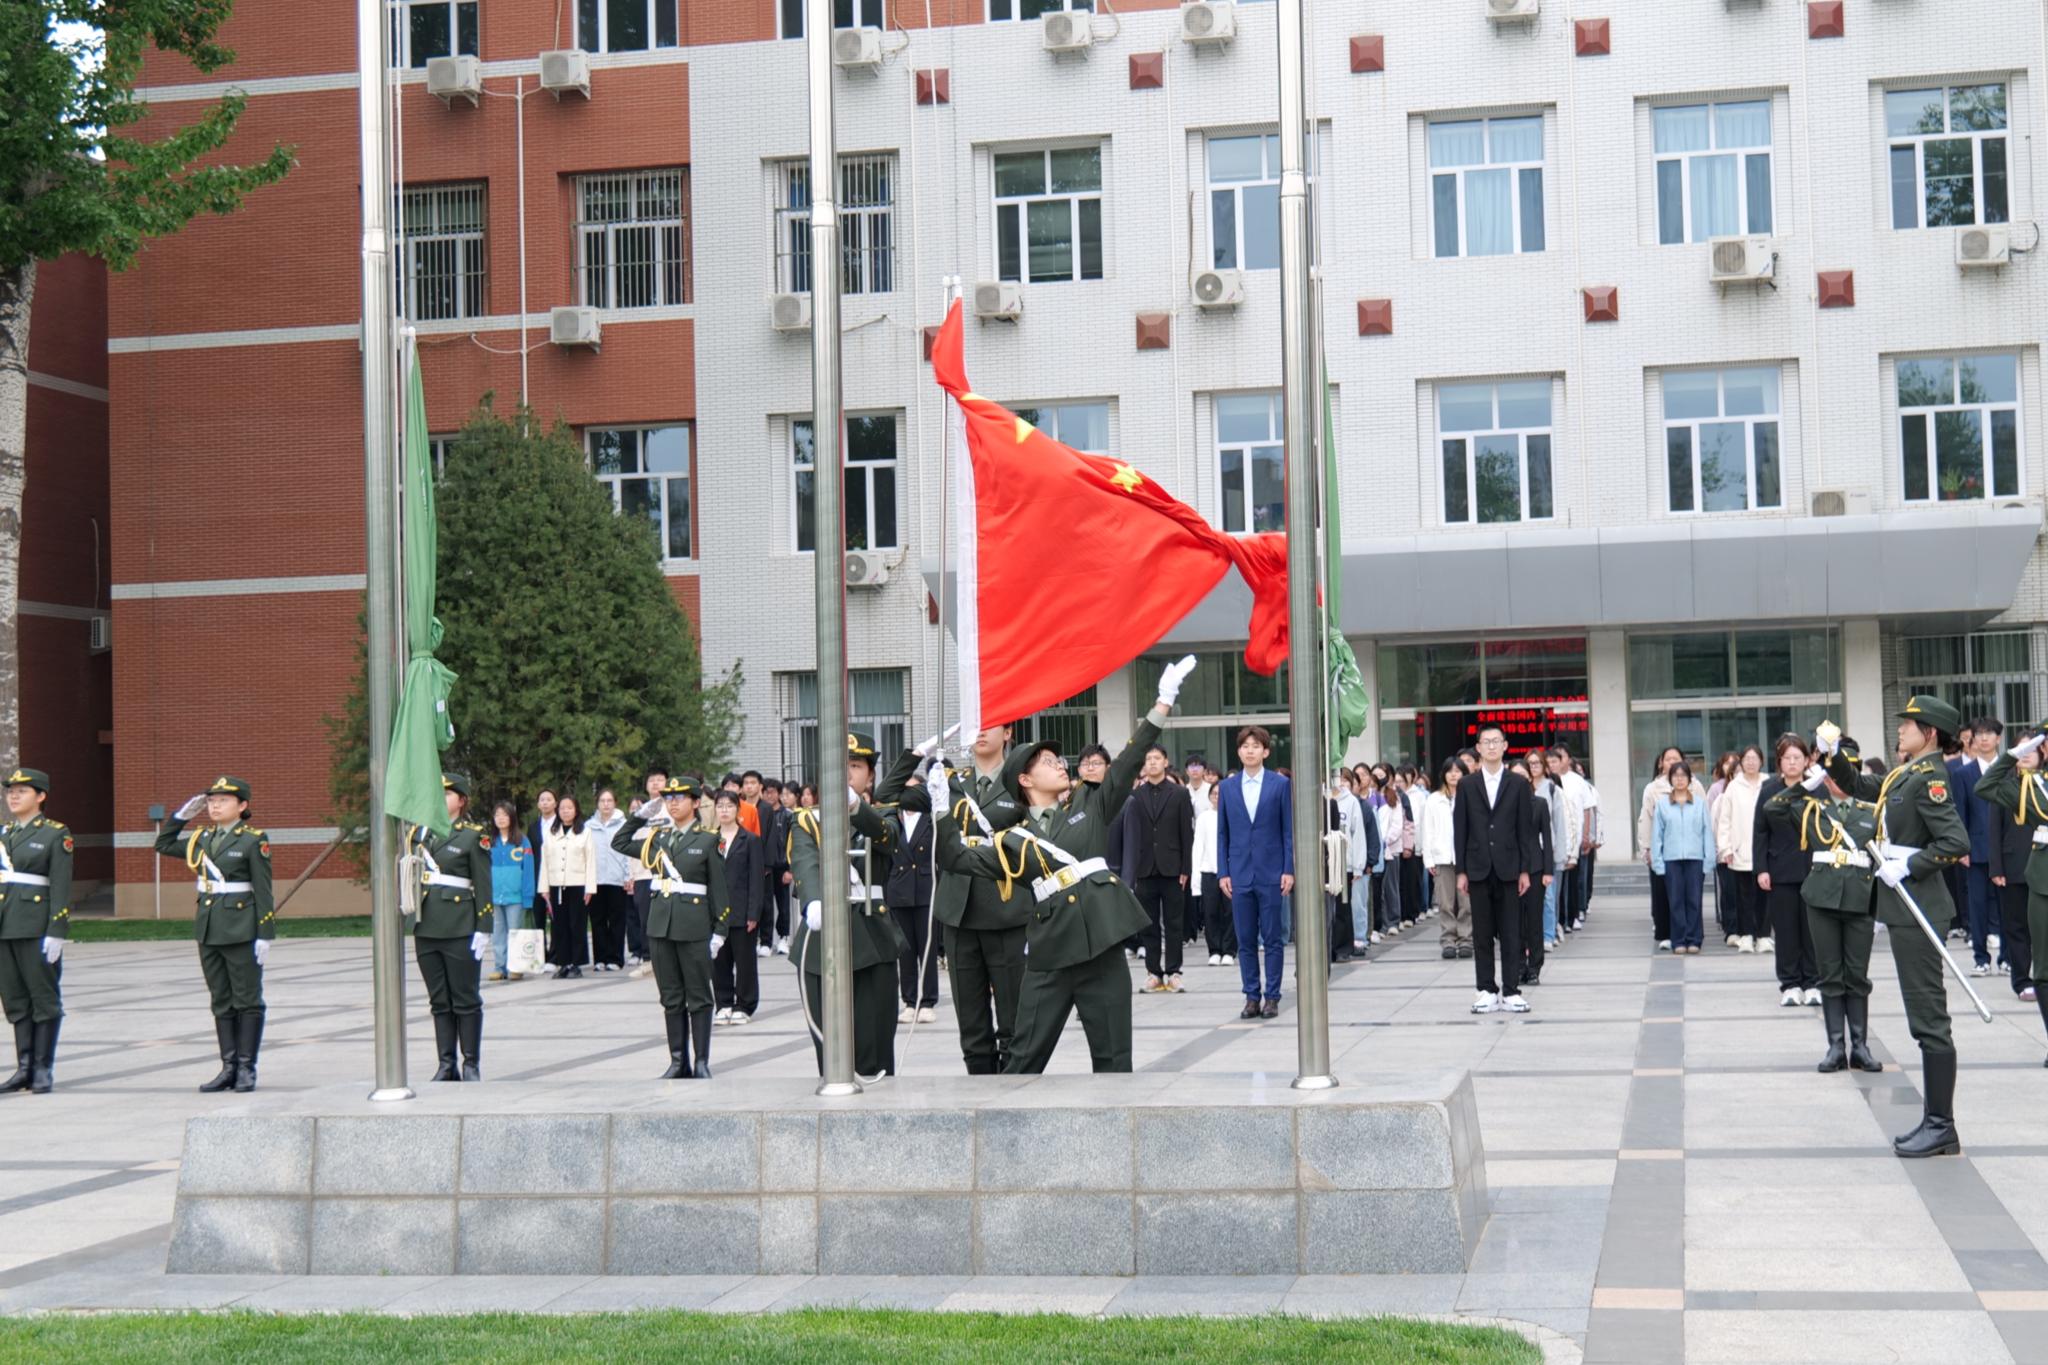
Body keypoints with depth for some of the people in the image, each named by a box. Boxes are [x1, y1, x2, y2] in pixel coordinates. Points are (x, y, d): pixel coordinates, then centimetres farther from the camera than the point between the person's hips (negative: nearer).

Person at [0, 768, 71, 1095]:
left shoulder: (56, 835, -3)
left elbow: (61, 888, -8)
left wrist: (56, 932, -15)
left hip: (36, 927, -6)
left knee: (44, 997, 0)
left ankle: (44, 1070, 4)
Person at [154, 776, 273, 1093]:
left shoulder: (254, 841, -5)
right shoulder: (202, 839, 11)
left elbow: (263, 891, -8)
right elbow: (163, 844, 24)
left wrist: (265, 935, -12)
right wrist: (183, 815, 12)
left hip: (241, 932, -6)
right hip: (208, 930, 6)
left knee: (247, 1000, 0)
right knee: (221, 1002, 9)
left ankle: (247, 1069, 4)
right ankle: (229, 1067, 13)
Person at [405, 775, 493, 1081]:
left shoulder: (474, 836, -2)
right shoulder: (419, 833, 11)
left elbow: (484, 886, -4)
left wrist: (483, 930, -9)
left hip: (460, 930, -5)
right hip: (426, 927, 5)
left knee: (465, 1000, 1)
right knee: (439, 1001, 8)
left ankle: (472, 1065, 8)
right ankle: (446, 1064, 13)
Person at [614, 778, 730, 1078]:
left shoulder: (707, 840, 0)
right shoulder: (657, 837, 11)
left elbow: (718, 888, -1)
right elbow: (619, 842, 24)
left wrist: (719, 932, -5)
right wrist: (641, 815, 13)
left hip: (694, 927, -4)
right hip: (660, 925, 4)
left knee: (698, 997, 1)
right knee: (671, 998, 7)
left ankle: (702, 1062, 6)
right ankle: (678, 1061, 13)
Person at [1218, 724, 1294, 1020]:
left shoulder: (1280, 784, 1)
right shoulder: (1228, 786, 7)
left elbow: (1289, 830, 1)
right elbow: (1222, 833, 9)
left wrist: (1289, 870, -6)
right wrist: (1223, 872, 2)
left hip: (1271, 873, -2)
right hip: (1240, 873, 2)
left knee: (1273, 938, 2)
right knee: (1245, 940, 5)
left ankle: (1272, 997, 8)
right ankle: (1251, 996, 11)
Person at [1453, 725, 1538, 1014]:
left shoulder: (1518, 783, 4)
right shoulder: (1467, 785, 6)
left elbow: (1526, 828, 3)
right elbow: (1460, 829, 5)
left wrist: (1524, 870, -3)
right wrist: (1461, 871, 0)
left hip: (1508, 868, -1)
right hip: (1478, 868, 1)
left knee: (1511, 933, 0)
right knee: (1482, 934, 4)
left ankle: (1511, 991, 4)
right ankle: (1486, 991, 8)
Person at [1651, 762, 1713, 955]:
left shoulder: (1699, 803, 4)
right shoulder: (1662, 804, 4)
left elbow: (1707, 831, 4)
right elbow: (1657, 834, 4)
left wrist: (1708, 860, -2)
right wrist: (1657, 861, -1)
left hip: (1695, 858, 0)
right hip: (1671, 859, 0)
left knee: (1694, 900, 2)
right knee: (1676, 901, 3)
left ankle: (1694, 939, 9)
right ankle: (1679, 941, 8)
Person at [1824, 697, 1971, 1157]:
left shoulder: (1929, 778, -15)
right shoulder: (1905, 774, 11)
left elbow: (1956, 843, -24)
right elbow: (1861, 788, 28)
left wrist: (1907, 867, -20)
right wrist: (1835, 754, 15)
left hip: (1918, 910, -10)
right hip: (1905, 908, 10)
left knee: (1929, 1019, -4)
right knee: (1925, 1019, 13)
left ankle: (1942, 1127, 1)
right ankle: (1934, 1121, 19)